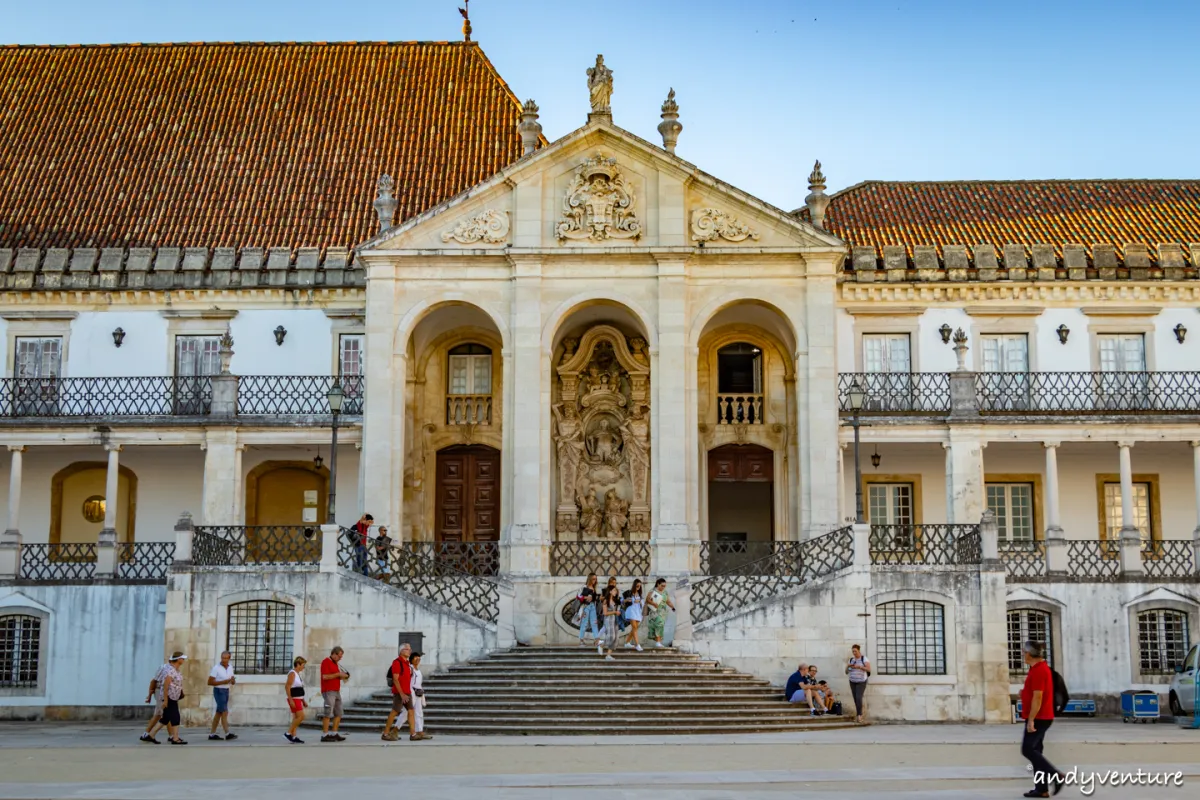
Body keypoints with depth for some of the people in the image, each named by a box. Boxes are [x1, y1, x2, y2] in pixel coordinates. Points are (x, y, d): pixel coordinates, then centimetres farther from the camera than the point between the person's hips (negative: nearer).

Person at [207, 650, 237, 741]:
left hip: (226, 691, 7)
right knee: (225, 712, -13)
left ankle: (212, 734, 14)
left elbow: (233, 682, 14)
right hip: (219, 692, -7)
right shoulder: (216, 667, -13)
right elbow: (210, 682, -13)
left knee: (219, 713, 9)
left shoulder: (230, 667, 7)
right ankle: (227, 734, -14)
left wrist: (233, 680, -12)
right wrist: (223, 682, -21)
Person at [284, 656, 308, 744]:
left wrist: (303, 701, 21)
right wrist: (291, 700, -25)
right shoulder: (292, 673, -13)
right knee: (301, 716, -15)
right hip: (293, 699, -10)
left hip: (298, 699, 10)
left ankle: (293, 737, 8)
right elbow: (287, 687, -20)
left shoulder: (298, 674, 16)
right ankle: (288, 733, -9)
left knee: (296, 718, 8)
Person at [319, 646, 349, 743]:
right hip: (328, 691, -9)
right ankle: (325, 735, -8)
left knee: (338, 713, 6)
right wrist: (338, 674, -16)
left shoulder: (335, 664, 19)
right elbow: (325, 677, -18)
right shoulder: (326, 662, -8)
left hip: (336, 691, 9)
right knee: (328, 714, -10)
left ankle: (335, 734, 8)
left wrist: (343, 676, 5)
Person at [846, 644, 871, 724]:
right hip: (852, 682, 5)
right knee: (856, 699, 0)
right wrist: (848, 666, -12)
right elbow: (846, 672, 10)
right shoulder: (851, 660, 9)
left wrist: (859, 666, -24)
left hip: (861, 682, -5)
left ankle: (858, 716, -18)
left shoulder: (864, 659, -5)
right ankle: (860, 715, 6)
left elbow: (869, 669, -15)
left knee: (859, 698, -19)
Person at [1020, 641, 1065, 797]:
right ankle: (1041, 789, 8)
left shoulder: (1038, 670, -18)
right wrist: (1024, 692, 10)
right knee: (1034, 750, 9)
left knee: (1028, 750, -10)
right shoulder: (1040, 667, 15)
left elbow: (1037, 697, -22)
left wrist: (1031, 720, -22)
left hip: (1038, 718, -10)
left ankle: (1057, 776, -12)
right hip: (1040, 718, 10)